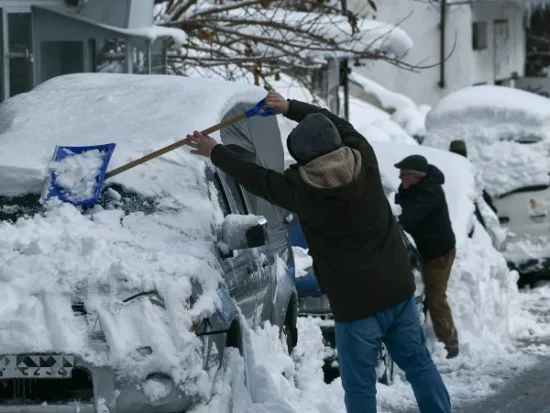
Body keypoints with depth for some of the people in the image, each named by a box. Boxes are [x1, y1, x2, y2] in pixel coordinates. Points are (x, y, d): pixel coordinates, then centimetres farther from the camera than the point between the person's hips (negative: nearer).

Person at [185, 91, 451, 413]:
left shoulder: (301, 189, -15)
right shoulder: (364, 160, -6)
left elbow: (256, 178, 2)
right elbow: (340, 124, 14)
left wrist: (214, 152, 17)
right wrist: (289, 107, 16)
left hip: (357, 301, -5)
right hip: (399, 288, 5)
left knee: (360, 385, 4)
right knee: (419, 364, 15)